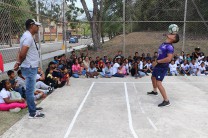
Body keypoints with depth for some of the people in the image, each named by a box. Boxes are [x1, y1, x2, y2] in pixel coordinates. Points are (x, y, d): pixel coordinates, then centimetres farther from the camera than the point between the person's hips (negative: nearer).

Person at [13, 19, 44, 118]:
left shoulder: (27, 36, 15)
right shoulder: (28, 37, -18)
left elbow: (21, 52, 12)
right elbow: (23, 53, -26)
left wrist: (18, 62, -2)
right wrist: (19, 63, -9)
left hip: (31, 67, 10)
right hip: (30, 68, -10)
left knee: (30, 89, 19)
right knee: (30, 90, -3)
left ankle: (33, 107, 33)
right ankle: (32, 113, 6)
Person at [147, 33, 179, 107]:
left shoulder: (170, 47, -21)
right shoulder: (164, 44, 7)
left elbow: (169, 59, -31)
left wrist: (157, 61, -23)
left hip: (162, 67, -10)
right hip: (158, 65, 10)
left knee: (158, 83, -14)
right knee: (153, 78, 28)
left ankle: (166, 101, -5)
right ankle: (154, 91, 53)